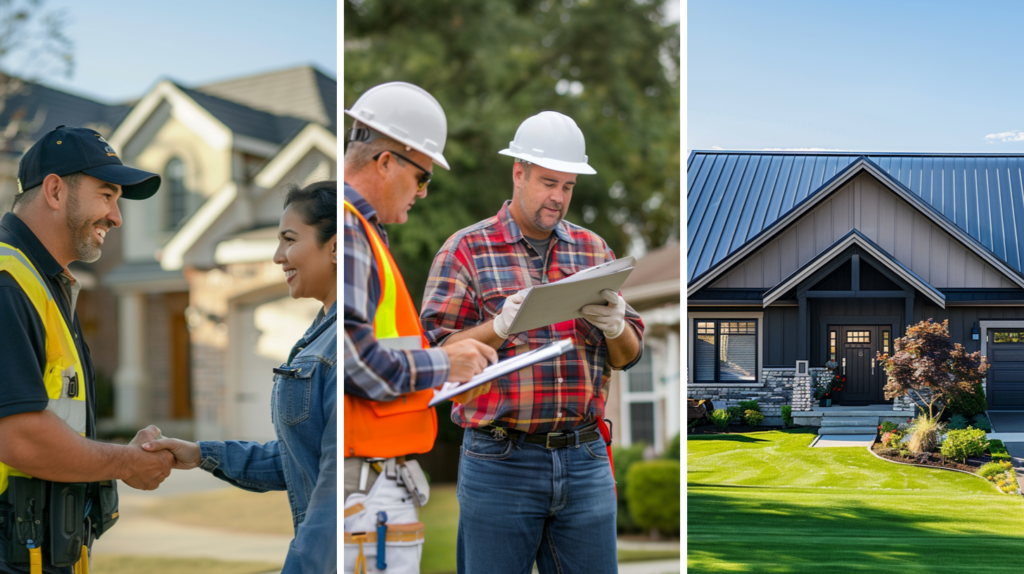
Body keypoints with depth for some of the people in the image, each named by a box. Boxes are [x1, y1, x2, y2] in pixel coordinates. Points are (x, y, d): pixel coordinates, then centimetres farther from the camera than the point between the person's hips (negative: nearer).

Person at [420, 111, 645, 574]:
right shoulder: (466, 249, 1)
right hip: (500, 462, -3)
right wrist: (503, 325, -20)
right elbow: (440, 352, -6)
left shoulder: (593, 250, 14)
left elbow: (628, 357, 13)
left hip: (585, 460, 4)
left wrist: (612, 324, -9)